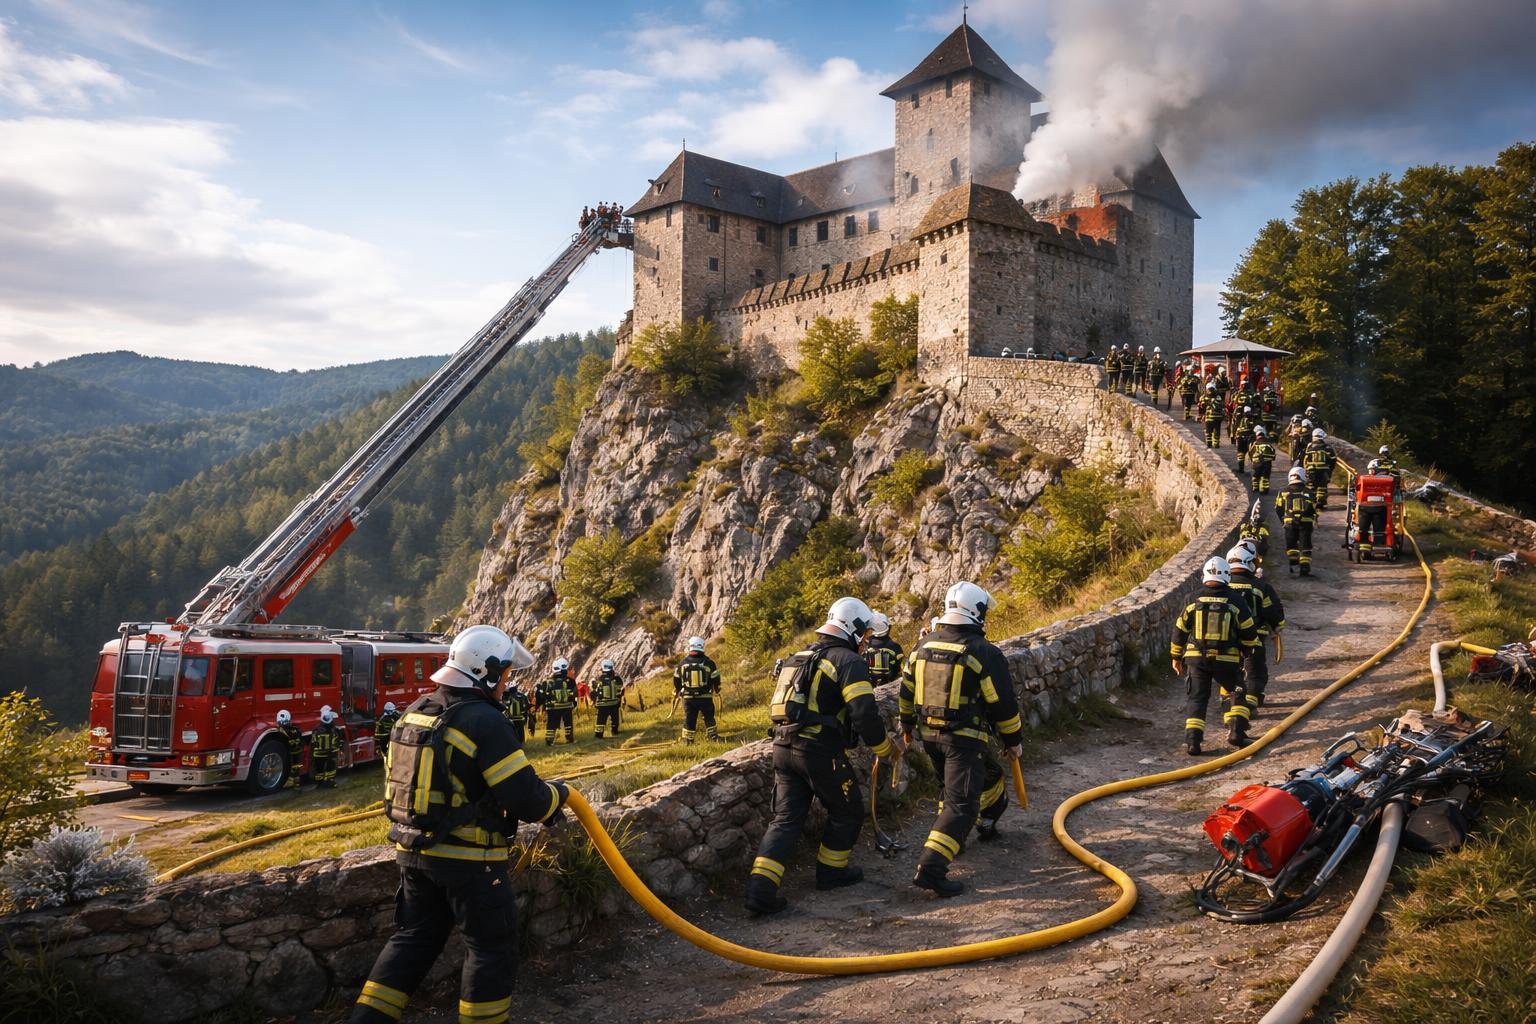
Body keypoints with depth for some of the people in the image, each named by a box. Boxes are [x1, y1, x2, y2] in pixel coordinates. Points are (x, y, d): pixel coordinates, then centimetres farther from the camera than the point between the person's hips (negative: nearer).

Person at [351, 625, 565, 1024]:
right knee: (492, 946, 8)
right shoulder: (485, 722, -20)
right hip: (467, 858, -8)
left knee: (414, 937, 21)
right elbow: (526, 797, -22)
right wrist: (559, 794, 0)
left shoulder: (417, 711, 6)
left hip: (413, 852, 8)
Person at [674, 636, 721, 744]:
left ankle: (687, 739, 10)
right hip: (705, 697, -1)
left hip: (688, 697, 1)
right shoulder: (708, 662, -7)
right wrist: (717, 690, 20)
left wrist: (677, 691, 26)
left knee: (689, 718, 9)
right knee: (709, 716, 17)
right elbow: (715, 679, 0)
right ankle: (712, 735, 22)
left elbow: (676, 679, 8)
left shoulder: (682, 663, -1)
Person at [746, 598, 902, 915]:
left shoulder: (801, 657, 19)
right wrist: (885, 747, -1)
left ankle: (760, 888, -4)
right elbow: (864, 714, -16)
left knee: (786, 818, 7)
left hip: (783, 746, 7)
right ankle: (831, 871, 28)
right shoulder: (849, 661, -7)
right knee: (847, 811, 16)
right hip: (820, 751, -7)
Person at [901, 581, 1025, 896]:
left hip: (930, 735, 7)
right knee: (962, 805, -5)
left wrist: (906, 723, 30)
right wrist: (1014, 740, 5)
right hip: (964, 740, -7)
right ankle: (930, 868, -16)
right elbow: (1003, 704, -9)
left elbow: (907, 690, 15)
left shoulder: (924, 645, 5)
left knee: (953, 789, 29)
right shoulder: (984, 653, -13)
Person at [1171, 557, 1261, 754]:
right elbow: (1250, 635, 2)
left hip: (1196, 658, 1)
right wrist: (1249, 648, 25)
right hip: (1227, 661, -1)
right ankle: (1236, 731, 8)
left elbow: (1179, 632, 5)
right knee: (1235, 694, 21)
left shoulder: (1193, 602, -2)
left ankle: (1192, 738, -4)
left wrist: (1176, 658, 17)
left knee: (1197, 697, 9)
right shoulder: (1235, 603, -5)